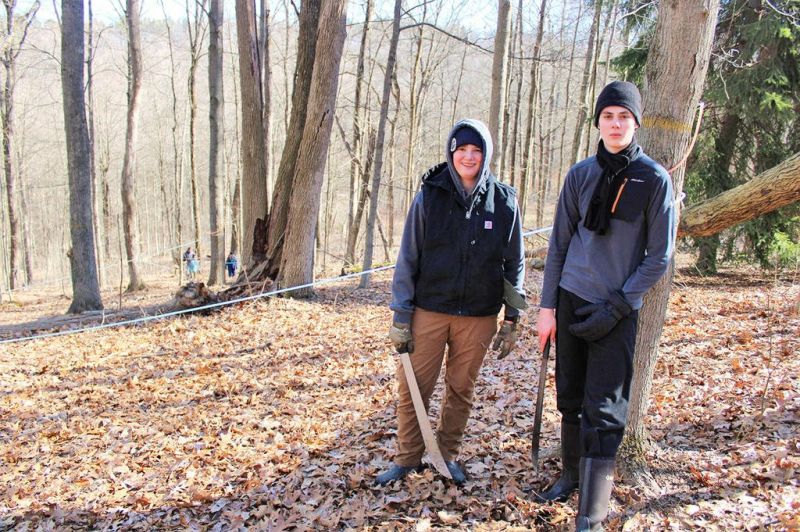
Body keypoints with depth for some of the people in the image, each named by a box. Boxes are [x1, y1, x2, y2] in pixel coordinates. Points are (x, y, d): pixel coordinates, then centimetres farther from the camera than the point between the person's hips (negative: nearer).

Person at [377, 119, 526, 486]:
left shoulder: (504, 202, 0)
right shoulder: (429, 198, -4)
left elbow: (514, 264, 7)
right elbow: (407, 260, -1)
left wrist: (511, 320, 5)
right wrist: (401, 317, -4)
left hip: (478, 316, 1)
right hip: (429, 311, -1)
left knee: (461, 389, 12)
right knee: (412, 387, 2)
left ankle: (447, 455, 31)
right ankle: (407, 458, 21)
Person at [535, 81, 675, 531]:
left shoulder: (655, 179, -5)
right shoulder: (581, 174, 4)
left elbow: (659, 257, -5)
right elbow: (559, 243, 8)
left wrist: (615, 305, -12)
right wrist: (547, 306, 4)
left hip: (618, 309, -4)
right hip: (572, 300, 4)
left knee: (604, 410, -5)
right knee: (570, 397, 14)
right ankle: (572, 474, 34)